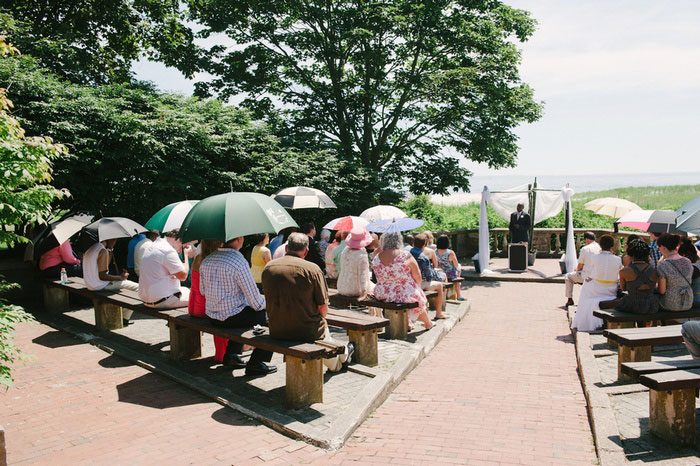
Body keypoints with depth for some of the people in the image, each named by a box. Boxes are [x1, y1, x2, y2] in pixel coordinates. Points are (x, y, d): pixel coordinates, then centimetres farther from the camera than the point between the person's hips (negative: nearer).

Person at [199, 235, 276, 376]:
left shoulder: (206, 261, 1)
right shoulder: (239, 261, -21)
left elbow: (202, 291, 13)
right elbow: (255, 301, -18)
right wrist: (264, 303, 4)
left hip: (212, 317, 8)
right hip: (232, 318, -8)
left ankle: (230, 354, 31)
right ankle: (255, 364, 7)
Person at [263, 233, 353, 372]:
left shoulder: (268, 268, -2)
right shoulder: (312, 268, -15)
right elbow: (323, 307, -11)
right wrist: (318, 319, 11)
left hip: (276, 333, 4)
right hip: (307, 332, -4)